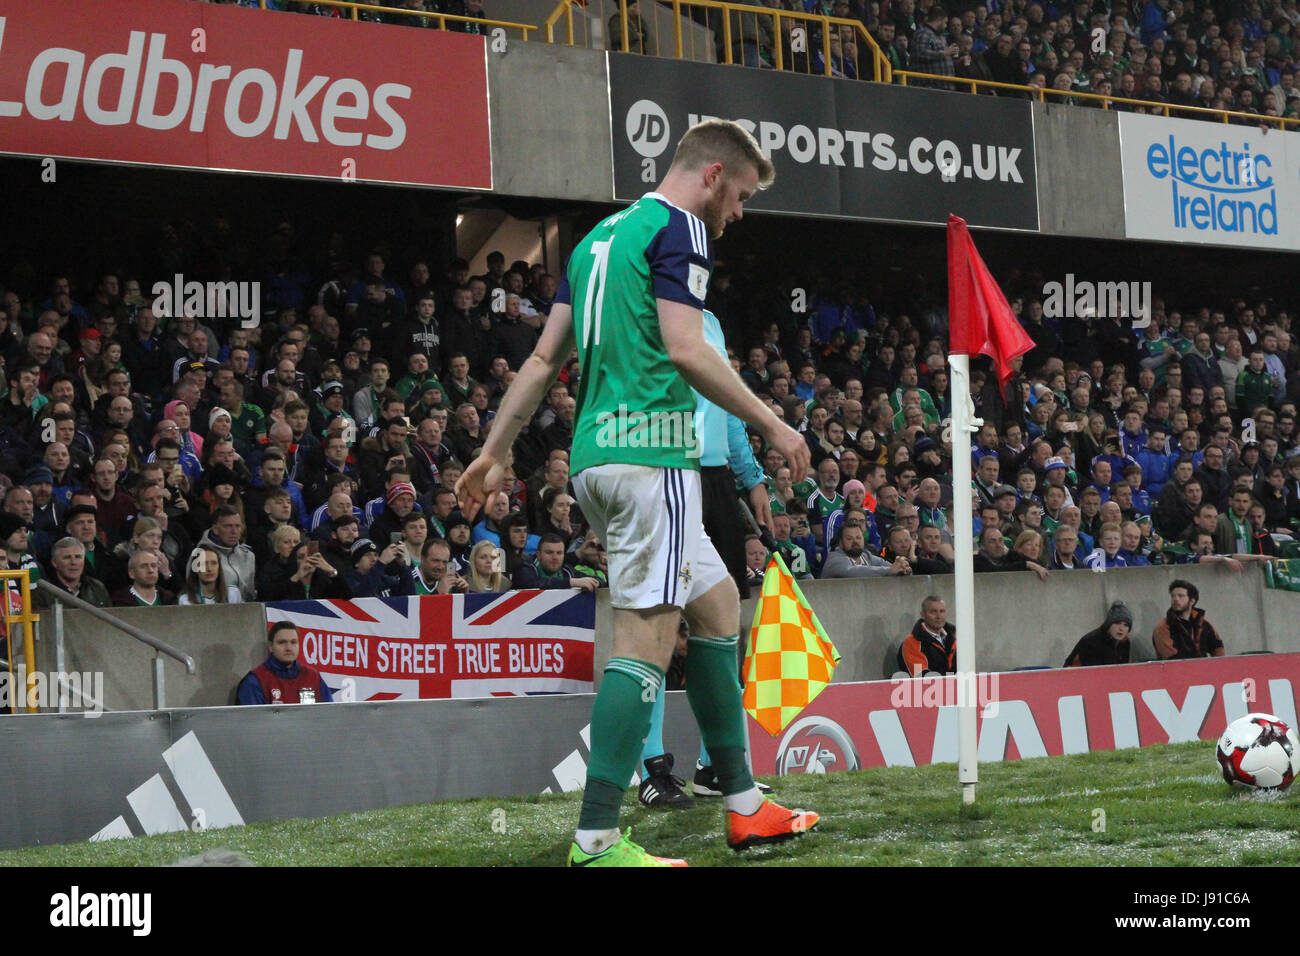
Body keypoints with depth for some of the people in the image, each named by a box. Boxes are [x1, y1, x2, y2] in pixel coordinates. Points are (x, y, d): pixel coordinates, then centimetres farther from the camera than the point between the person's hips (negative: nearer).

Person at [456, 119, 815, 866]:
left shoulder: (603, 235, 21)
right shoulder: (680, 229, -6)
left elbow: (545, 358, 20)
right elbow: (686, 350, -17)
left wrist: (497, 452, 22)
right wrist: (772, 424, -9)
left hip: (597, 455, 10)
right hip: (651, 450, -10)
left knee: (717, 605, 16)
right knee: (647, 638, -10)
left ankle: (744, 807, 20)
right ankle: (597, 839, -12)